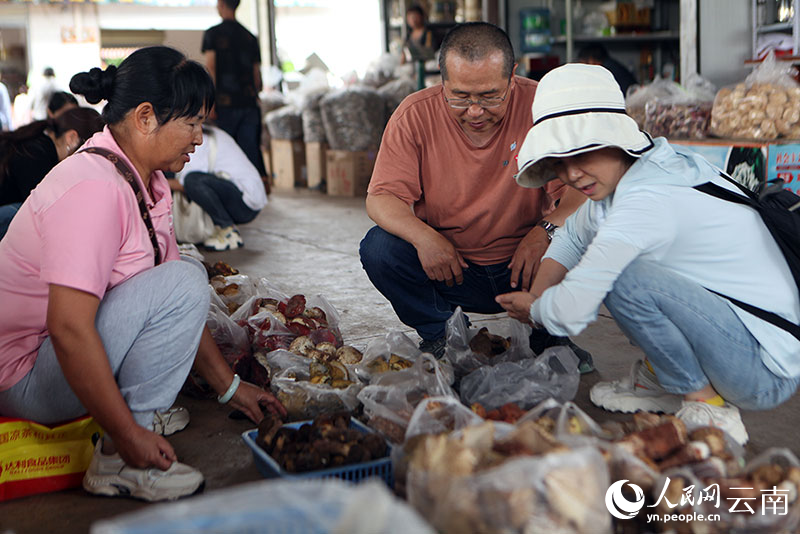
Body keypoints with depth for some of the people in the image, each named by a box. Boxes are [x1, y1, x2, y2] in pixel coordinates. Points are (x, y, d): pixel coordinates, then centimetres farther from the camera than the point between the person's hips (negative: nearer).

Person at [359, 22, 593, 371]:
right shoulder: (415, 116, -10)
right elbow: (382, 197, -12)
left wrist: (547, 229, -36)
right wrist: (422, 236, -32)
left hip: (524, 267, 0)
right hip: (444, 265, 1)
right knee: (378, 248, -25)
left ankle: (549, 334, 4)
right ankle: (435, 334, 3)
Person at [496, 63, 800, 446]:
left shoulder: (647, 199, -25)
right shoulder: (644, 167, 4)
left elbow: (569, 312, -24)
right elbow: (573, 237, 21)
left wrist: (533, 309, -1)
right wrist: (533, 298, 8)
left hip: (767, 375, -10)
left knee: (621, 278, -28)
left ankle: (710, 411, -10)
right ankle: (659, 381, 17)